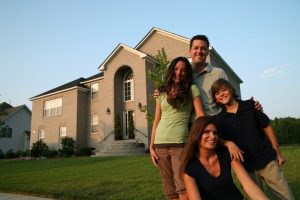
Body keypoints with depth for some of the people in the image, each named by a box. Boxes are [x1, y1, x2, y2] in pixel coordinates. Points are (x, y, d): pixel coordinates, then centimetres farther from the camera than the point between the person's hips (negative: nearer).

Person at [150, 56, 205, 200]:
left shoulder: (192, 89, 5)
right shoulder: (162, 93, 13)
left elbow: (200, 116, -2)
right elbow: (156, 120, 13)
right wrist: (151, 146, 9)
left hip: (180, 143, -3)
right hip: (160, 143, 4)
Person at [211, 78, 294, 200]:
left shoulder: (250, 105, -1)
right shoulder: (220, 119, -1)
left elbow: (267, 127, 4)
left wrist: (278, 152, 5)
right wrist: (229, 143, -19)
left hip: (267, 159, 0)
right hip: (246, 167, 0)